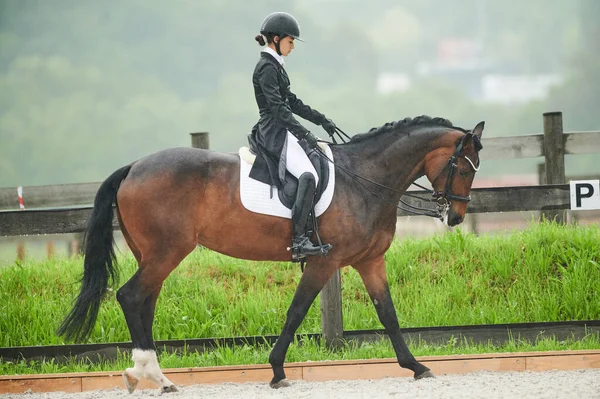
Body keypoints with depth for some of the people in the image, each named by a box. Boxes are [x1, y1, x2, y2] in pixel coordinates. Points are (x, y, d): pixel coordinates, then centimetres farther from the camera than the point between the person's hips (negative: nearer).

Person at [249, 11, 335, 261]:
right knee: (308, 176, -27)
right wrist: (304, 134, -27)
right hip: (274, 134, -11)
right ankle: (299, 242, -34)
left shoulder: (275, 66, 18)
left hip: (282, 132, 11)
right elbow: (278, 107, -23)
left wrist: (321, 120, 21)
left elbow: (291, 102, 25)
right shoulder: (266, 68, -14)